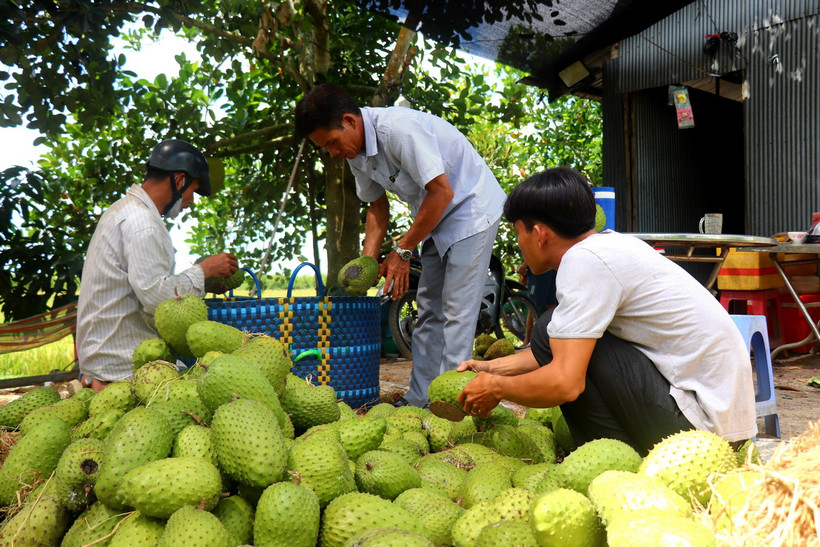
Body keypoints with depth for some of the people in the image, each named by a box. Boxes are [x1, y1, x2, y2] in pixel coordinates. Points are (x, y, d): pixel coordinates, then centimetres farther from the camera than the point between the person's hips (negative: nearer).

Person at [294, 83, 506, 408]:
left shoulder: (399, 128, -29)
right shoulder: (355, 152, -1)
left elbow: (442, 192, -29)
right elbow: (377, 206, 9)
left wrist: (403, 251, -21)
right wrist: (368, 261, -4)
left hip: (470, 208, -9)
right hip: (436, 220, 9)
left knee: (456, 311, -11)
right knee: (429, 311, 8)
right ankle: (419, 399, 14)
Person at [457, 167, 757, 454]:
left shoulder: (583, 260, -18)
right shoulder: (612, 243, 10)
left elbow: (564, 382, -23)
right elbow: (564, 353, 19)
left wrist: (496, 388, -6)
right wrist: (496, 367, 20)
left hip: (699, 419, -9)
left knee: (552, 332, -13)